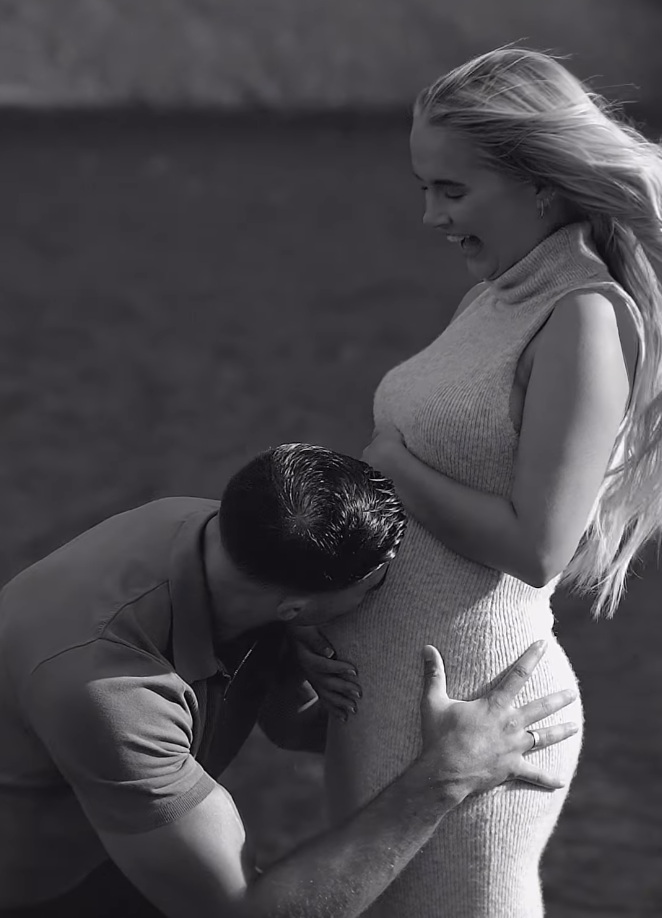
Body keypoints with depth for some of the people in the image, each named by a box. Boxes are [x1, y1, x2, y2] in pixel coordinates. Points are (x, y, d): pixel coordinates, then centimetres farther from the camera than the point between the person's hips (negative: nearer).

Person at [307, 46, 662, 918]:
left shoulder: (585, 320, -17)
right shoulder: (498, 298, 9)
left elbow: (535, 547, -20)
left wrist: (386, 464, -11)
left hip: (460, 709, -8)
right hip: (390, 685, 9)